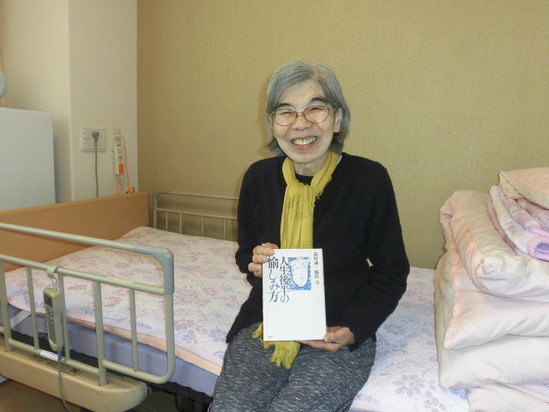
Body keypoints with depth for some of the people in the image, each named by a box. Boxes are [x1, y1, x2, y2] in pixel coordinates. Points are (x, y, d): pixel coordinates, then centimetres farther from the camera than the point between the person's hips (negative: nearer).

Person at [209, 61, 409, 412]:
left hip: (339, 336, -2)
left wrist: (353, 330, -14)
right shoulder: (259, 177, -2)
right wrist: (255, 264, -10)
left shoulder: (370, 179, -11)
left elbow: (391, 274, -1)